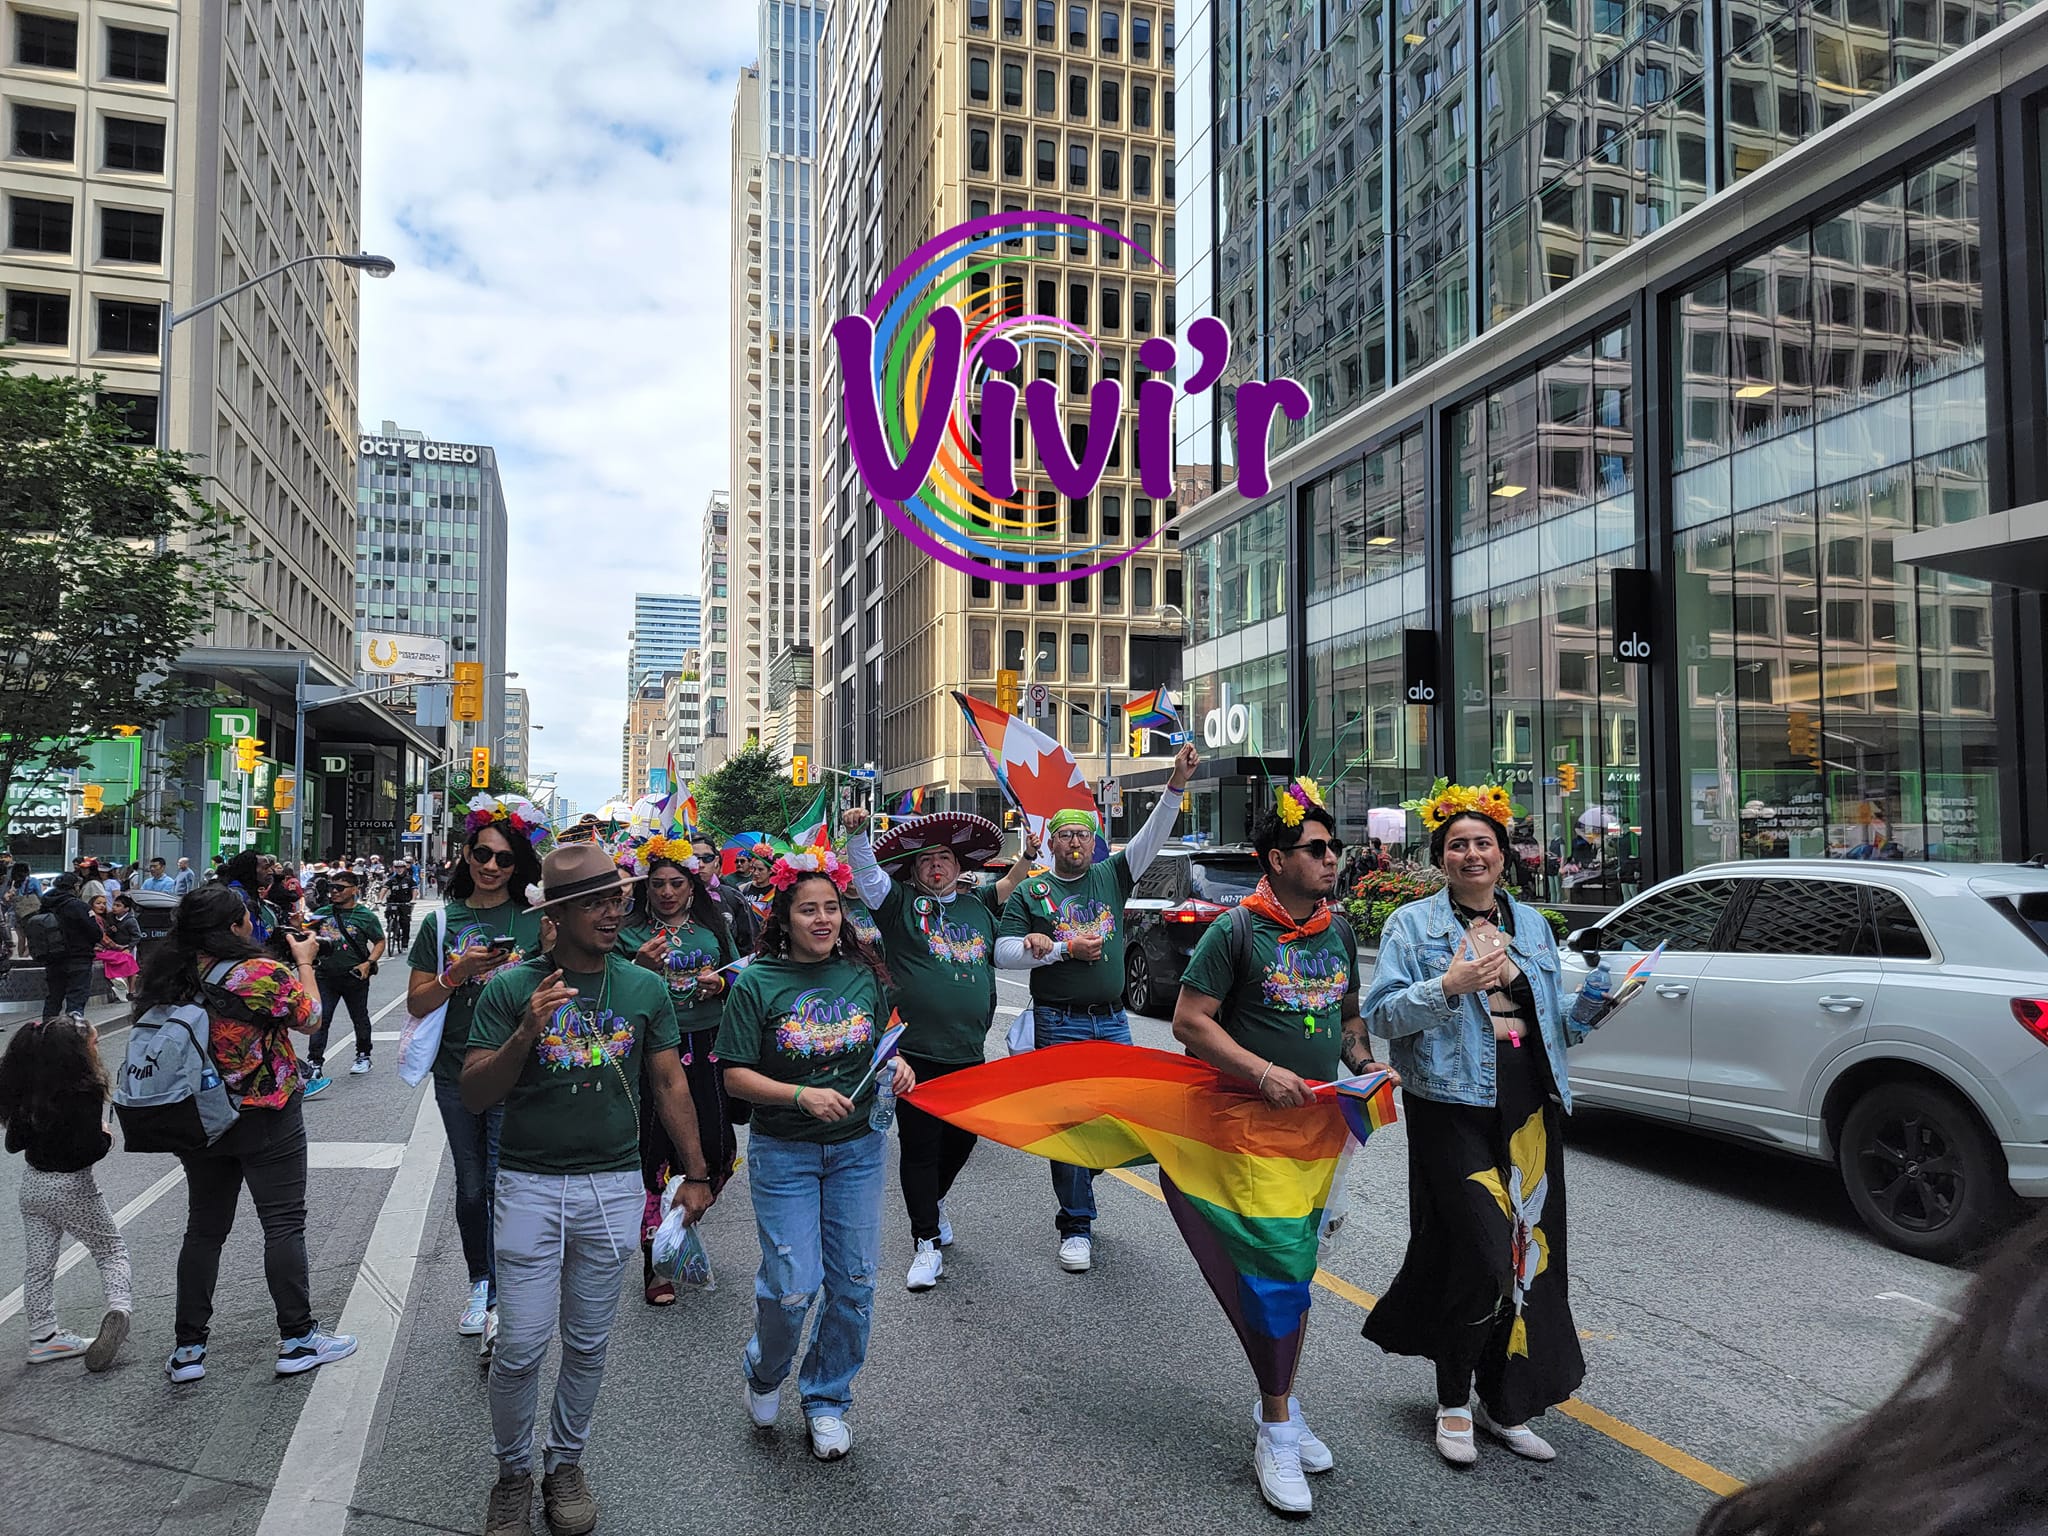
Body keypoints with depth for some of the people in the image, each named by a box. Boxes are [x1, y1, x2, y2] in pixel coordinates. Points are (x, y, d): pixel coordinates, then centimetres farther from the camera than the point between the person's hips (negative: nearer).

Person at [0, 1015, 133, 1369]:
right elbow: (89, 1151, -26)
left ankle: (42, 1336, 22)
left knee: (39, 1261, 14)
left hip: (33, 1185, 6)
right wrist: (107, 1137, -7)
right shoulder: (84, 1094, -24)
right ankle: (118, 1308, -12)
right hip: (72, 1188, -6)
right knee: (111, 1250, 8)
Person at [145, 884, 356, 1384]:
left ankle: (188, 1348, 22)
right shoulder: (264, 974, -21)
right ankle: (297, 1339, 12)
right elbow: (310, 1019, -5)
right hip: (266, 1121, -5)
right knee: (284, 1225, 5)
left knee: (204, 1229, 16)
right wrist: (305, 962, 7)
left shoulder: (169, 978, -5)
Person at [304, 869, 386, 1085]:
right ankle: (315, 1064, -3)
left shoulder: (365, 916, -4)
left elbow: (380, 942, 0)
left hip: (355, 977, -2)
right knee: (320, 1019, -6)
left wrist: (368, 963, -15)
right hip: (326, 976, 2)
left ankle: (363, 1056, 32)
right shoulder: (322, 913, 5)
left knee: (360, 1018, 14)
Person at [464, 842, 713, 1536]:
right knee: (520, 1347, 2)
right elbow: (474, 1096, -9)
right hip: (530, 1184, -2)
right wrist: (527, 1033, -25)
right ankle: (513, 1471, 26)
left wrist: (696, 1172, 9)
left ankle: (565, 1463, 35)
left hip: (615, 1185, 2)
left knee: (588, 1344, 13)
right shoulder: (511, 988, -7)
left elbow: (670, 1083, 8)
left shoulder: (645, 988, 1)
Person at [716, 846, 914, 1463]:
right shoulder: (756, 983, -10)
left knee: (854, 1283, 7)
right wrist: (802, 1095, -23)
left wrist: (895, 1067, -7)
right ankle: (765, 1371, 29)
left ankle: (827, 1400, 29)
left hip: (859, 1149, 3)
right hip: (784, 1152, -3)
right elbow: (736, 1076, -10)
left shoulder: (863, 975, 1)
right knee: (793, 1286, -5)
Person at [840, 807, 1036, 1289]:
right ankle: (927, 1243, 10)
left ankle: (933, 1201, 43)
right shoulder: (900, 904, 1)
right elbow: (865, 870, -13)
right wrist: (857, 832, -29)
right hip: (917, 1051, -4)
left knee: (961, 1138, 16)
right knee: (920, 1146, 1)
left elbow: (1006, 887, 33)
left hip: (969, 1051, 5)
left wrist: (1028, 857, 19)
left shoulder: (977, 906, 13)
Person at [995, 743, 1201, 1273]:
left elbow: (1152, 836, 0)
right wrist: (1064, 949, -12)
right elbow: (1004, 951, -4)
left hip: (1111, 1020, 3)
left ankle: (1078, 1176, 33)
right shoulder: (1030, 892, 3)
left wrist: (1177, 784, -13)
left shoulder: (1110, 876, 10)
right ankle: (1076, 1226, 8)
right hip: (1059, 1022, -3)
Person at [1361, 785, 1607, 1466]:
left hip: (1531, 1109, 5)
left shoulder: (1532, 924, 15)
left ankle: (1507, 1406, 23)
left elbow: (1555, 1021, 21)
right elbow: (1382, 1014, -9)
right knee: (1480, 1254, -10)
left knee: (1530, 1253, 7)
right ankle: (1454, 1401, 12)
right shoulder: (1412, 924, 0)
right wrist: (1447, 986, -22)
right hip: (1454, 1110, -5)